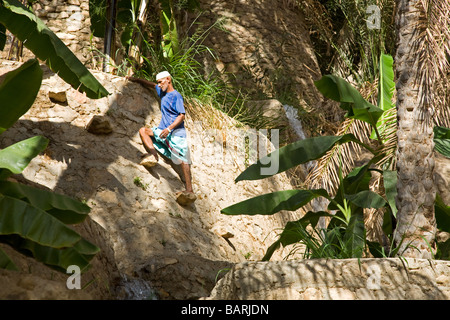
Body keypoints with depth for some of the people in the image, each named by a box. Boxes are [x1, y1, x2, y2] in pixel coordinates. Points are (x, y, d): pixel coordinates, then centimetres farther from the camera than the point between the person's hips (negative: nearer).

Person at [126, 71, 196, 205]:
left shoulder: (176, 96, -6)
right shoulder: (162, 92, 20)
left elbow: (182, 115, -15)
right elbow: (152, 85, 41)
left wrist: (169, 128, -25)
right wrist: (136, 80, 42)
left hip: (176, 131, -9)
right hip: (163, 130, 9)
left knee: (182, 158, -22)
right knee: (143, 130, -4)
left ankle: (189, 191, -37)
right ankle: (153, 155, -28)